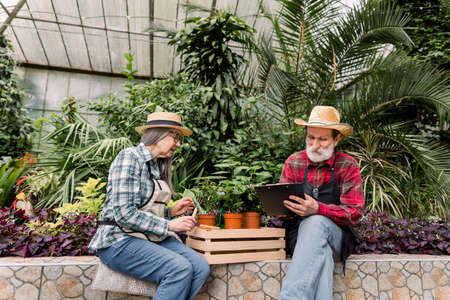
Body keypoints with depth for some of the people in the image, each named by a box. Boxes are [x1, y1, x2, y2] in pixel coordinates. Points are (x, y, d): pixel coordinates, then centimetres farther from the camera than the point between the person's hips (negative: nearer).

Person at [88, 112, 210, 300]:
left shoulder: (158, 166, 14)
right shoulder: (129, 157, -11)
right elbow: (124, 214, -20)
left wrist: (172, 211, 4)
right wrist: (168, 225, -17)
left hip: (151, 238, 8)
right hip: (120, 240, -7)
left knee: (201, 267, -14)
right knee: (180, 269, -28)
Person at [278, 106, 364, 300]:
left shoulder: (348, 166, 0)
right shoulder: (293, 163, 6)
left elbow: (354, 213, -8)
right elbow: (281, 206, 10)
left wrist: (318, 209, -26)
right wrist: (286, 208, -17)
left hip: (336, 235, -1)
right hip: (298, 233, 2)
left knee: (316, 222, -37)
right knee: (320, 252, -35)